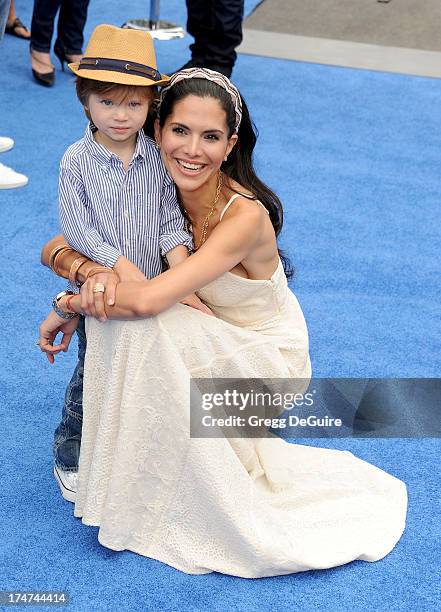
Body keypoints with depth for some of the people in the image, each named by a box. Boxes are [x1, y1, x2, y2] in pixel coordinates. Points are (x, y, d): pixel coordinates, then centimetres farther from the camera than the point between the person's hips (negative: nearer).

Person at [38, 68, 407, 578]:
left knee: (140, 327, -30)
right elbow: (55, 248, -8)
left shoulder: (245, 216, -31)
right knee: (123, 321, -22)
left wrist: (66, 307, -24)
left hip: (265, 358, -6)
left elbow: (148, 299, -40)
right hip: (208, 341, 6)